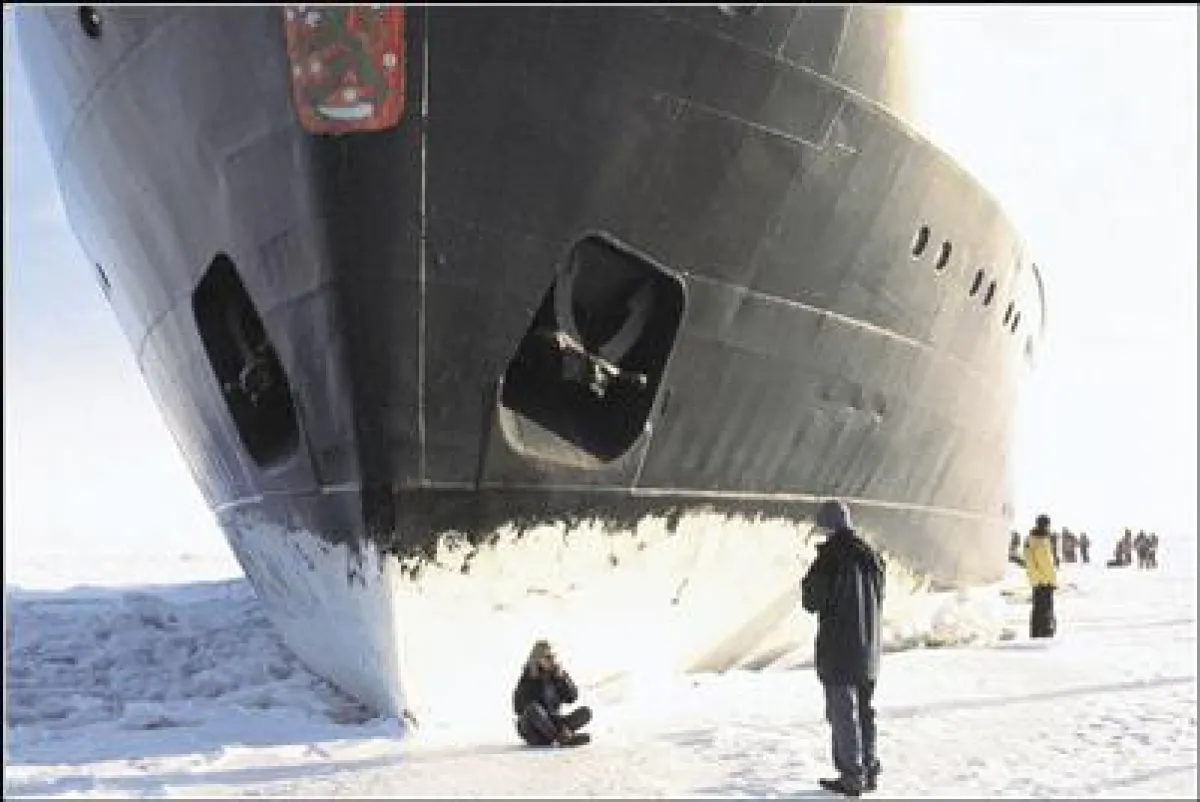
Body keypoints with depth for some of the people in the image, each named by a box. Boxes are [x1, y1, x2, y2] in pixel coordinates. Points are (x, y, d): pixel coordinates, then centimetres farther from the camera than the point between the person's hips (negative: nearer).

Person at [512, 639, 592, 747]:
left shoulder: (558, 674, 7)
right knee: (533, 709, -36)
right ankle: (563, 737, -36)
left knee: (585, 711, -13)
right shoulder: (529, 677, -5)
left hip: (552, 724, 4)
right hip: (532, 731, -4)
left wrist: (563, 679, -13)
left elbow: (572, 697, 0)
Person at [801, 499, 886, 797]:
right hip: (867, 650, 7)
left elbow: (812, 601, -12)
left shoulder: (830, 557, -16)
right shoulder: (870, 556, 5)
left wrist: (808, 582, 8)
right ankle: (869, 770, 23)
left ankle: (851, 775, 3)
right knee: (864, 710, 16)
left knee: (843, 712, 1)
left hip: (838, 650, -7)